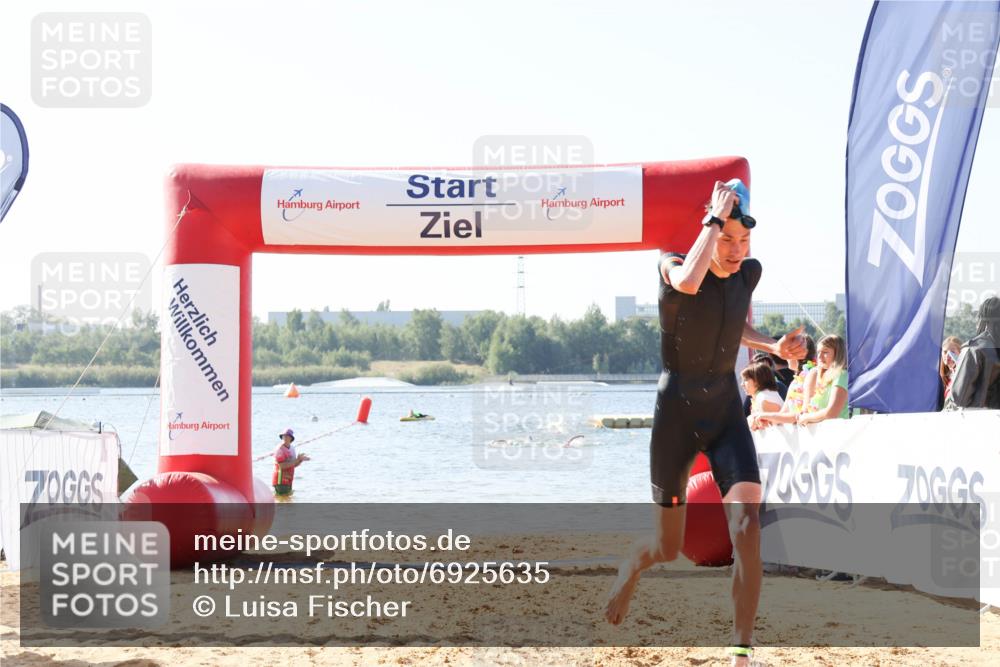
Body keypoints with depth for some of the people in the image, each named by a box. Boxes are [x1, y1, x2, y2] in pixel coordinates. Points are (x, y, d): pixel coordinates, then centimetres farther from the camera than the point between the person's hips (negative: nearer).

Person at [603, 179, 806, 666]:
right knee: (668, 548, 7)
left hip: (726, 412, 3)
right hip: (675, 414, -3)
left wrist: (776, 347, 7)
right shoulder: (670, 266, -11)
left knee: (747, 529, -19)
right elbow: (689, 282, -38)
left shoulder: (749, 274, 4)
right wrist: (715, 218, -27)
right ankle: (629, 571, 45)